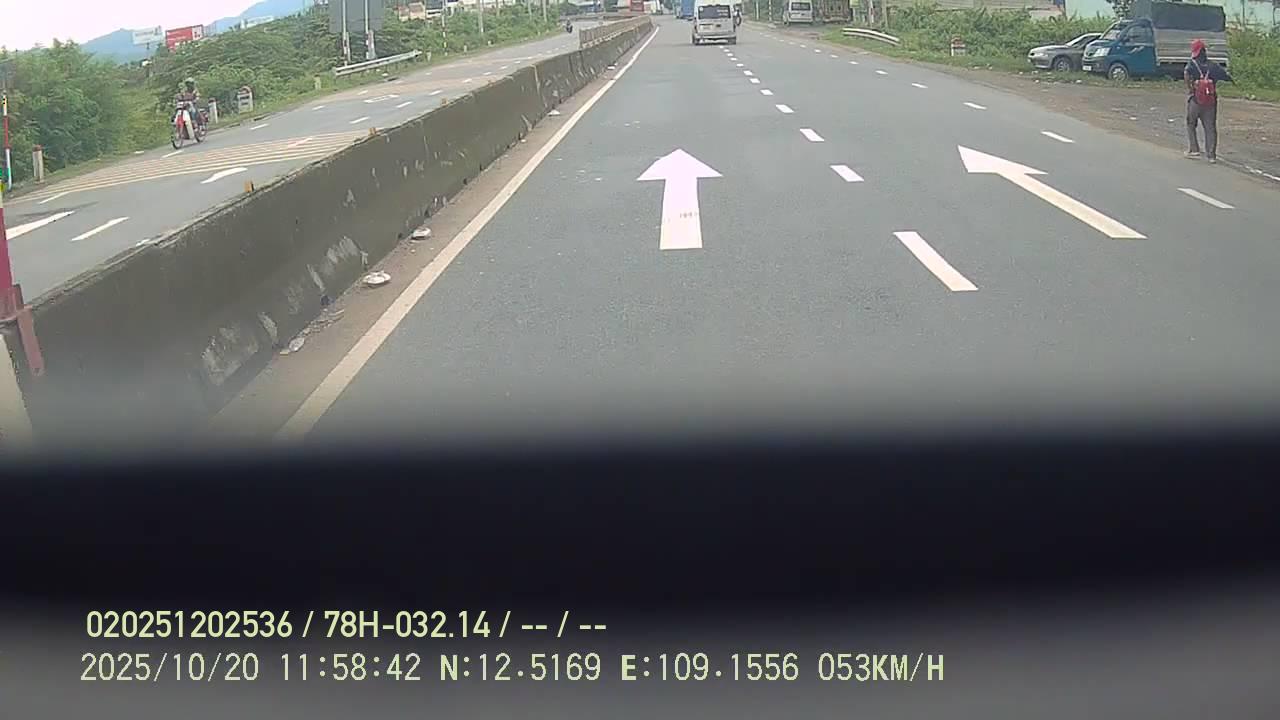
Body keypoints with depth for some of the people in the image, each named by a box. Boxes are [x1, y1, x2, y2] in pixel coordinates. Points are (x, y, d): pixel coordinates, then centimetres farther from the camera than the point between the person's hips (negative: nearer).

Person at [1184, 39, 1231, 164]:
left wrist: (1189, 88, -18)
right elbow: (1228, 78, 6)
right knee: (1210, 128, 7)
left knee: (1191, 125, 18)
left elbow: (1186, 74, -27)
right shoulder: (1213, 66, 4)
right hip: (1211, 102, 2)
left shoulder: (1192, 64, -5)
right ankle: (1211, 155, 3)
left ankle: (1194, 149, 12)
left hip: (1195, 100, -2)